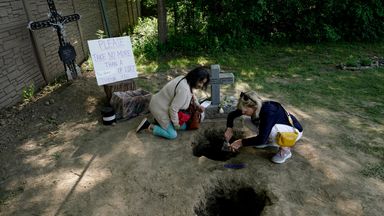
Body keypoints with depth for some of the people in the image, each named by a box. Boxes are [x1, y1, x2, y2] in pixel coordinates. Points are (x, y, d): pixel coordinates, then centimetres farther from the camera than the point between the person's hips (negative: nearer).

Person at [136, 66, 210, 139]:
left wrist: (198, 105, 12)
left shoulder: (185, 79, -3)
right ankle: (148, 126, 0)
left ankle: (160, 119, 22)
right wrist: (176, 124, -14)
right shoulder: (184, 89, -33)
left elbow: (191, 94, 21)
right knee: (172, 135, -9)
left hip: (164, 106, 9)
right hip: (159, 108, -9)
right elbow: (173, 109, -28)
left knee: (183, 126, 15)